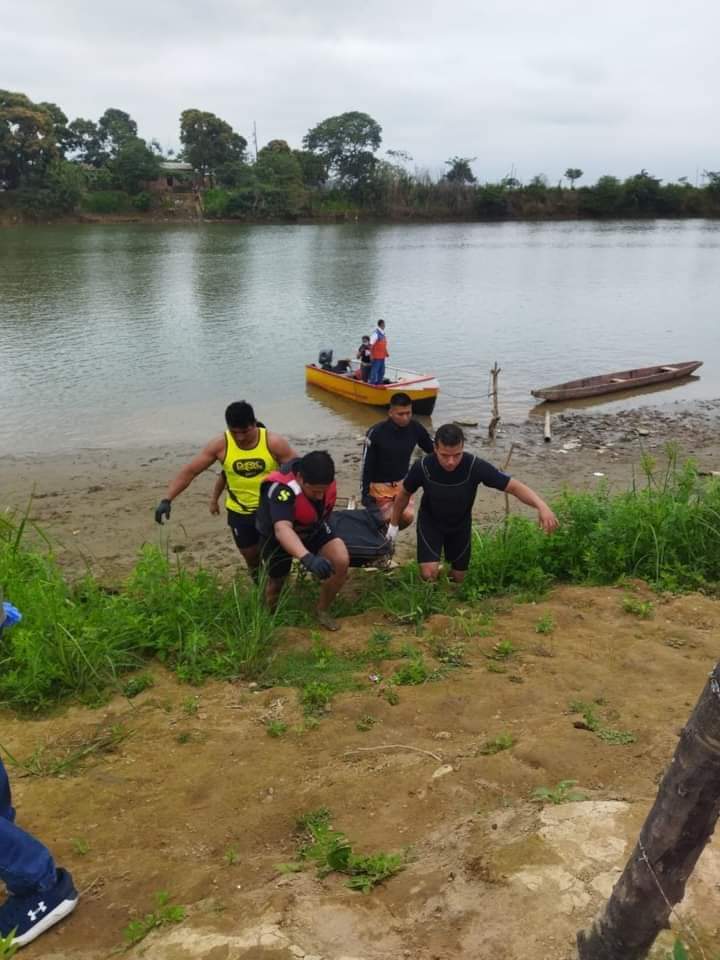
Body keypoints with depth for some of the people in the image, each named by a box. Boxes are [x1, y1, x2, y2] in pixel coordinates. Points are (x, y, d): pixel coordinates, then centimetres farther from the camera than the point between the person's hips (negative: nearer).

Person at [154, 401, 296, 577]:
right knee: (251, 554, 14)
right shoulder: (220, 445, -15)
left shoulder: (273, 442, -18)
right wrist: (167, 500, -17)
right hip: (240, 511, 2)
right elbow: (189, 471, -11)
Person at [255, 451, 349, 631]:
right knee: (276, 582, 10)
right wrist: (308, 558, -73)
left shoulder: (324, 482, -22)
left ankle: (322, 610, 6)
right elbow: (282, 529, -57)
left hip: (313, 528, 4)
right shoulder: (282, 489, -42)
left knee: (341, 561, -18)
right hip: (277, 536, -4)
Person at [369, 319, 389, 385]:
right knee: (374, 371, -4)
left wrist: (386, 353, 14)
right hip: (376, 357, -9)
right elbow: (371, 345, -17)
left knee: (381, 372, 13)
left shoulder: (383, 333, 11)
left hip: (382, 357, 9)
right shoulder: (376, 333, -15)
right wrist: (371, 355, -20)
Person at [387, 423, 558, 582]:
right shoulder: (423, 467, -30)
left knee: (458, 577, 13)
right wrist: (394, 524, 3)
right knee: (429, 573, -20)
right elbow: (404, 494, -9)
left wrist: (541, 505, -48)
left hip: (461, 524, 2)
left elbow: (514, 486, -31)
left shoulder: (476, 466, -33)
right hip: (430, 521, -1)